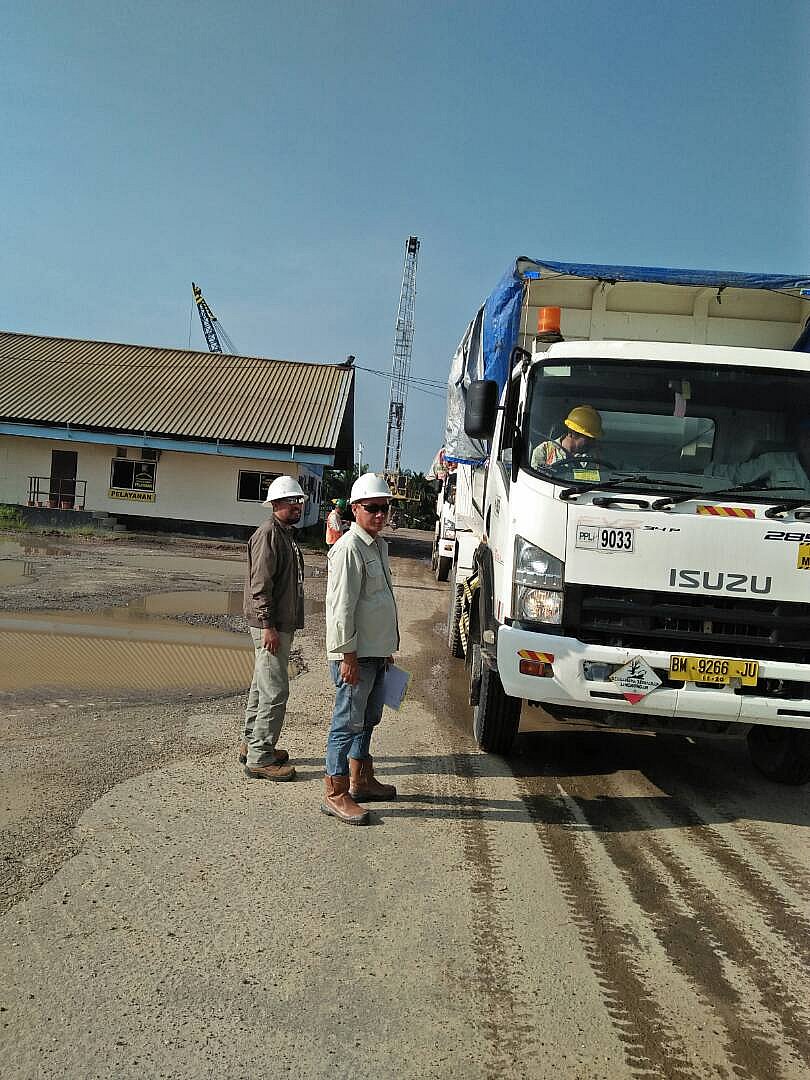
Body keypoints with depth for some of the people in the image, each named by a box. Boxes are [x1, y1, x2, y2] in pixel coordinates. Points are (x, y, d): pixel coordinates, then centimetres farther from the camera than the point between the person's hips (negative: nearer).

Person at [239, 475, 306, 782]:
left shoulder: (286, 533, 17)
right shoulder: (268, 533, -15)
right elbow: (260, 583, -20)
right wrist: (268, 625, -23)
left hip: (282, 623, 11)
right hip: (270, 625, -11)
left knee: (262, 686, 18)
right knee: (275, 691, -9)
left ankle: (251, 743, 29)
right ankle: (259, 758, -2)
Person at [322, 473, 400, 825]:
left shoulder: (378, 545, 14)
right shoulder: (349, 548, -17)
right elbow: (341, 607, -21)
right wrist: (348, 656, -21)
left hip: (376, 652, 10)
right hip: (355, 654, -10)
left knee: (368, 718, 19)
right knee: (348, 721, -3)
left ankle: (360, 780, 33)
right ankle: (335, 794, 6)